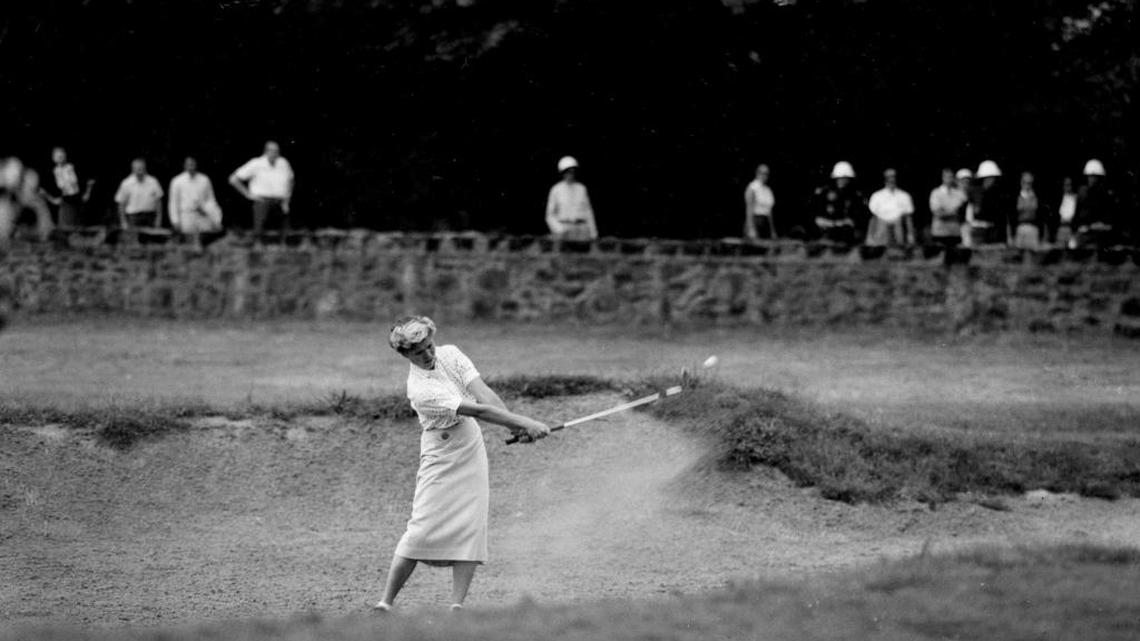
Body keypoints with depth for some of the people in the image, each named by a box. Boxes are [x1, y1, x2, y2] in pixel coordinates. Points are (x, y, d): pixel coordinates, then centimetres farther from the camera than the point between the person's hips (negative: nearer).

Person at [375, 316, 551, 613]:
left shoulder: (449, 354, -4)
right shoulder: (420, 389, -24)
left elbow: (484, 394, -13)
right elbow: (477, 410, -28)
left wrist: (516, 425, -28)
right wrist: (523, 423, -30)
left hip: (472, 452, 6)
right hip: (441, 458, -6)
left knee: (471, 530, -4)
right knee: (422, 530, -13)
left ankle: (456, 606, -5)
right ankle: (385, 603, -6)